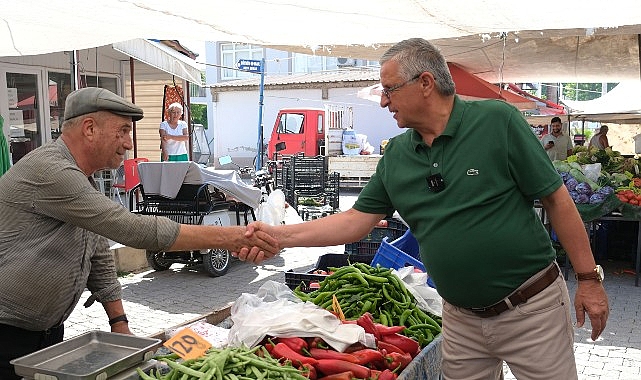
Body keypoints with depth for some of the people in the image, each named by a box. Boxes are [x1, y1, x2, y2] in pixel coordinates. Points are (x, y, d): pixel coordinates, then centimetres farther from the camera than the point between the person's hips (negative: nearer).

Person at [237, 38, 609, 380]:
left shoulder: (497, 120, -13)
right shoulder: (396, 156, 1)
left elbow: (556, 198, -9)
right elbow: (355, 221, 3)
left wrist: (589, 279, -9)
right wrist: (280, 235, -5)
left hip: (532, 307, -4)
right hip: (461, 318, 4)